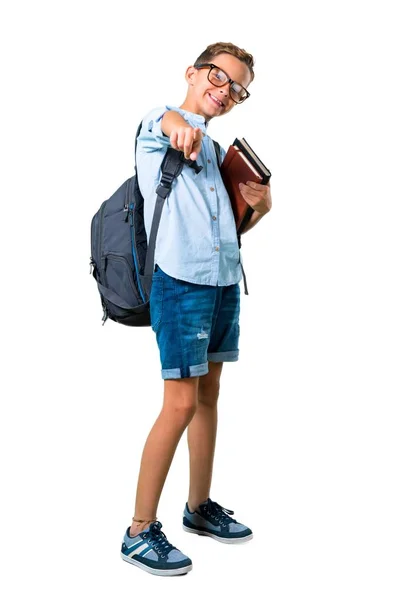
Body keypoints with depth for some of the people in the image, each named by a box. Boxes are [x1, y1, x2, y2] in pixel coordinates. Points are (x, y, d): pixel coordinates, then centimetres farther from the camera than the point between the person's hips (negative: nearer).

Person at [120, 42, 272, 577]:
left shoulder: (214, 150, 20)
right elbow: (167, 121, -28)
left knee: (209, 395, 13)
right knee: (182, 403, -9)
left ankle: (200, 507, 26)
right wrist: (178, 124, -52)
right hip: (180, 279, -8)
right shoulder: (158, 123, -2)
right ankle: (140, 531, 1)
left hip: (225, 280, 8)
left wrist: (260, 207, 3)